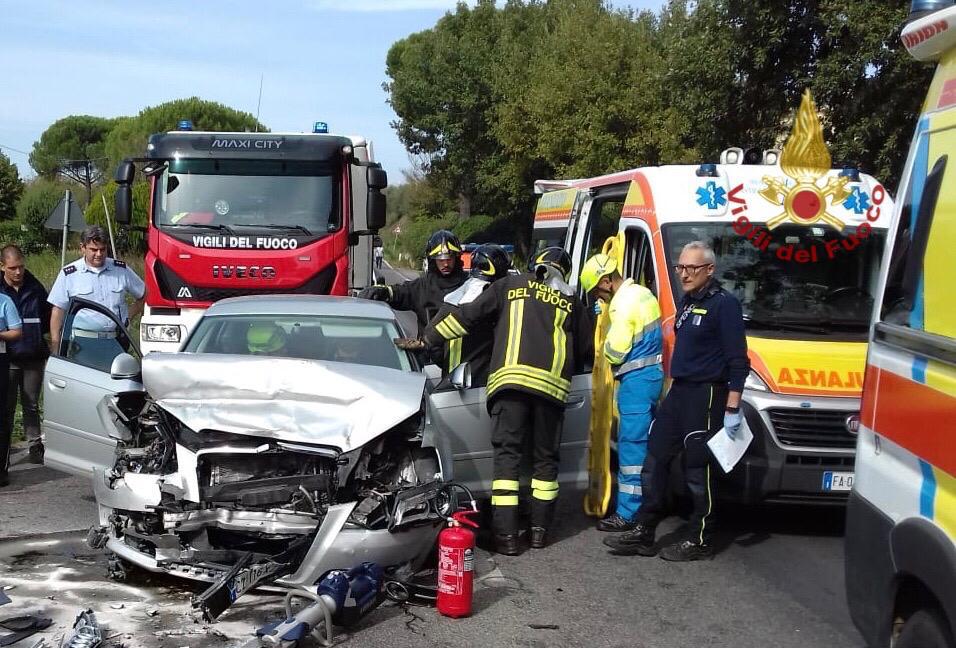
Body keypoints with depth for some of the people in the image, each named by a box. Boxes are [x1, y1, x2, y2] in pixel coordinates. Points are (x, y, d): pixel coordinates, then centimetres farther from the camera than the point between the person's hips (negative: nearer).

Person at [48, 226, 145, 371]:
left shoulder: (121, 270, 9)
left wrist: (128, 315, 7)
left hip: (115, 343, 2)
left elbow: (144, 295, 21)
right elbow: (58, 311, 3)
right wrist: (55, 349, -2)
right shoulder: (68, 274, 3)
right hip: (82, 343, -2)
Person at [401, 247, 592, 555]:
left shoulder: (510, 286, 15)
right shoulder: (571, 301, 19)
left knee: (507, 454, 0)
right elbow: (584, 348, 23)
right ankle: (540, 529, 16)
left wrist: (426, 340, 16)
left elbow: (467, 316, 11)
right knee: (546, 458, 13)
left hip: (510, 379, -1)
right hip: (552, 384, 2)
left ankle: (506, 534, -5)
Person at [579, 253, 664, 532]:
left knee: (631, 445, -6)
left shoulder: (624, 302, -16)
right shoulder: (641, 293, 14)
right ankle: (644, 504, 22)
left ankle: (627, 513, -2)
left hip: (636, 379, -10)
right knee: (643, 443, 15)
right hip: (653, 372, 10)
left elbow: (615, 351, -17)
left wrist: (605, 345, 3)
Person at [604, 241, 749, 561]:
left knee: (698, 470, -1)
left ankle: (699, 541, 10)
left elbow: (738, 361, -14)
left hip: (705, 396, -9)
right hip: (678, 393, 9)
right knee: (654, 461, 9)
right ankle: (643, 533, 16)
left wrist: (732, 409, -18)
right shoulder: (687, 302, 14)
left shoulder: (724, 304, -11)